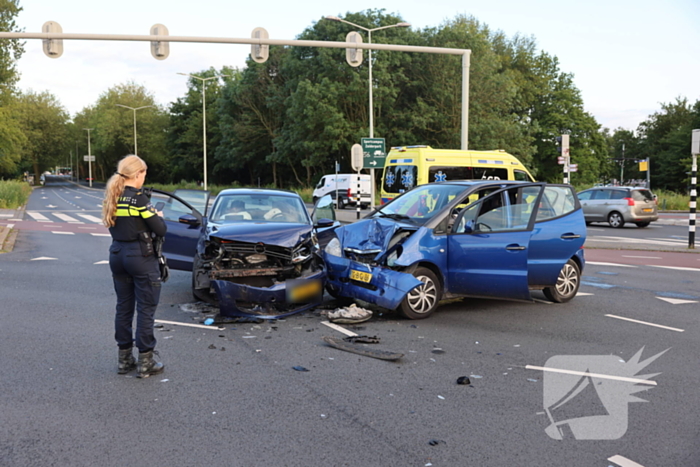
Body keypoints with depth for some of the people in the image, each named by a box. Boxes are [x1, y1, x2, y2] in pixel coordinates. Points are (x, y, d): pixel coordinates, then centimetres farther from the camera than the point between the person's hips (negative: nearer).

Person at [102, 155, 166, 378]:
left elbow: (114, 225, 14)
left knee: (123, 307, 14)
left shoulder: (112, 198, 6)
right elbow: (161, 230, -14)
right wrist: (158, 216, 7)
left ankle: (124, 359, 22)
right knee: (146, 309, 1)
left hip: (117, 255, 7)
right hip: (141, 257, -7)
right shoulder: (139, 198, -16)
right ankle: (145, 362, 6)